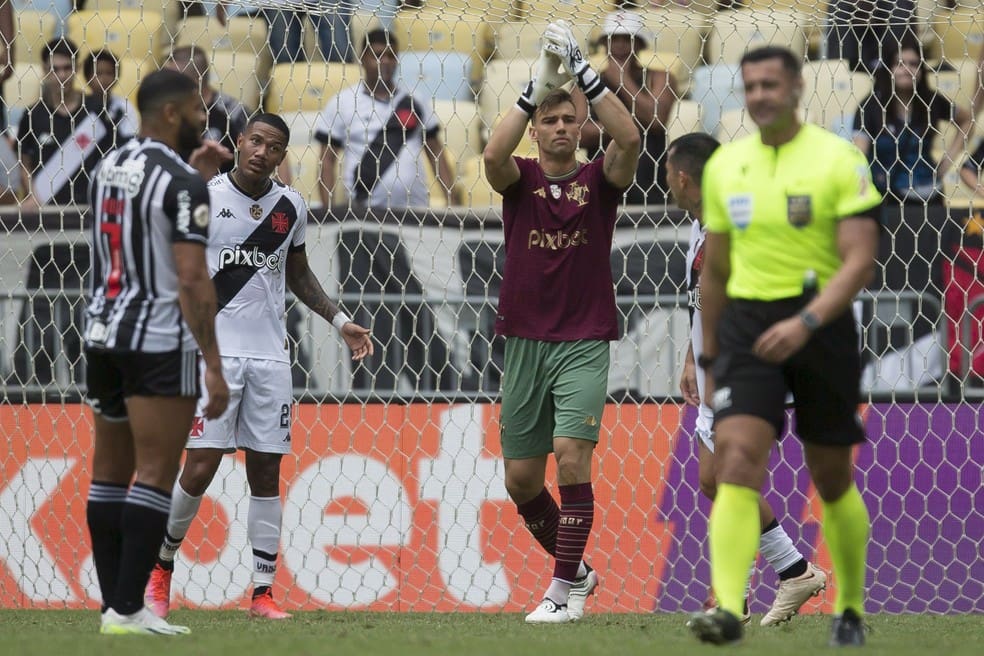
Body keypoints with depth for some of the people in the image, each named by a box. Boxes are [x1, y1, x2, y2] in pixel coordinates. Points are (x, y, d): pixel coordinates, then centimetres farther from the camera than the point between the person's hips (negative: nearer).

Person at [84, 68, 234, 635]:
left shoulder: (111, 167, 12)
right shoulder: (183, 183, -12)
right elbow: (193, 279, -19)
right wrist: (214, 365, -18)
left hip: (103, 332, 8)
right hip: (159, 341, -8)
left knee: (110, 473, 11)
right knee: (155, 475, -7)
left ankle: (114, 604, 13)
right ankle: (128, 610, -11)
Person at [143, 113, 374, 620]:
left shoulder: (290, 207, 9)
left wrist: (339, 320, 16)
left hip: (270, 355, 4)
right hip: (213, 350, -4)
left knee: (266, 472, 2)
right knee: (200, 469, -9)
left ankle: (263, 592, 6)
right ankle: (161, 566, 12)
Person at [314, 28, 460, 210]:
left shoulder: (413, 103, 12)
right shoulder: (343, 102, 5)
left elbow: (436, 150, 14)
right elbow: (327, 161, 4)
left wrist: (452, 195, 3)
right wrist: (328, 208, -5)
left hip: (414, 206, 2)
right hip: (363, 206, -2)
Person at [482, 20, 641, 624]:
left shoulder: (600, 180, 3)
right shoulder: (520, 179, 6)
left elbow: (629, 139, -18)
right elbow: (494, 155, -18)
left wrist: (584, 74, -22)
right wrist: (535, 90, -24)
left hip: (585, 343, -3)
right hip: (525, 342, 3)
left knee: (572, 456, -18)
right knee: (521, 479, 6)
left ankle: (565, 590, -11)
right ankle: (575, 569, 29)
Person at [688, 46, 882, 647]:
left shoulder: (839, 159, -6)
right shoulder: (724, 166, 8)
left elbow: (860, 261, -13)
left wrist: (806, 323, -26)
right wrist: (710, 358, 19)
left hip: (821, 323, -2)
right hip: (747, 326, 2)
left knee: (833, 480, 9)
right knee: (737, 456, -18)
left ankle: (851, 610, 28)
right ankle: (727, 608, -28)